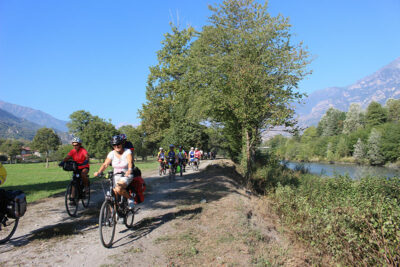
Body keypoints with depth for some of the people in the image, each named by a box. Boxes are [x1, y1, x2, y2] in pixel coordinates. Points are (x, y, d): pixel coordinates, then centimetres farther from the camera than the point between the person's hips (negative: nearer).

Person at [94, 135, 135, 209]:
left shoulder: (127, 151, -11)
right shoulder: (112, 154, -1)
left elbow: (130, 162, -27)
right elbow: (105, 164, -8)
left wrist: (129, 170, -48)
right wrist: (98, 172, -27)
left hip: (126, 176, -5)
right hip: (116, 176, 5)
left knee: (118, 189, -30)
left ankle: (130, 198, -5)